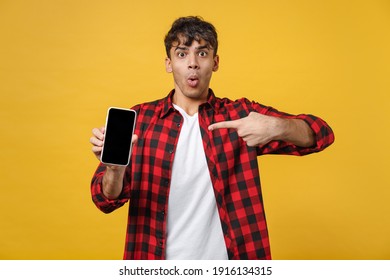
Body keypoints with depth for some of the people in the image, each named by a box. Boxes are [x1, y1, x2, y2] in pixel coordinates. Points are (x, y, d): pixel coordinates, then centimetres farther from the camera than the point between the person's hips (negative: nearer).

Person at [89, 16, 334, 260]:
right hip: (156, 257, 0)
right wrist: (115, 169, -30)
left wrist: (277, 127, -31)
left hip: (226, 257, 0)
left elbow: (320, 133, -10)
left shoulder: (241, 114, -4)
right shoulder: (139, 118, -5)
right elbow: (106, 200, -7)